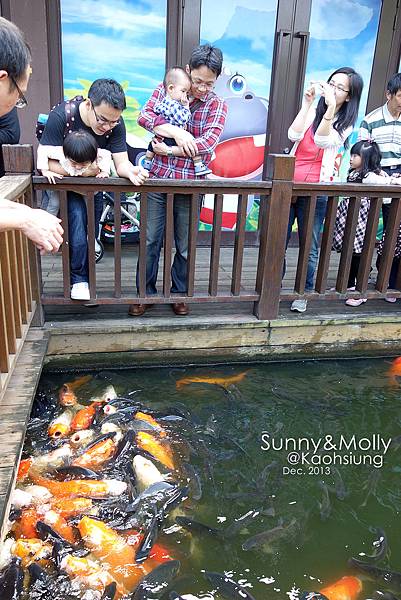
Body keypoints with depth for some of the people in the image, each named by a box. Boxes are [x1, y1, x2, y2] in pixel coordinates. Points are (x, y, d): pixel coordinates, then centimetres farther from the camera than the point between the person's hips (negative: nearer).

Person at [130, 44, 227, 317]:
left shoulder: (217, 105, 1)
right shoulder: (165, 89, 5)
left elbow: (207, 143, -13)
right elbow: (145, 116, -9)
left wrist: (168, 150, -14)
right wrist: (176, 132, -21)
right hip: (157, 178, 1)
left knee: (185, 245, 10)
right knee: (150, 240, 6)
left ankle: (180, 293, 30)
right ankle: (146, 293, 23)